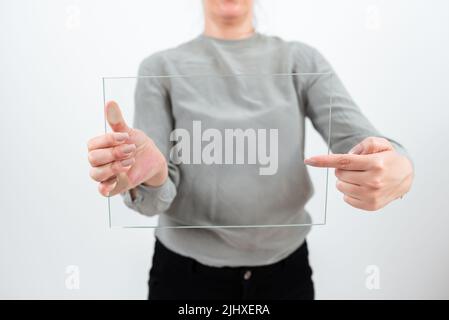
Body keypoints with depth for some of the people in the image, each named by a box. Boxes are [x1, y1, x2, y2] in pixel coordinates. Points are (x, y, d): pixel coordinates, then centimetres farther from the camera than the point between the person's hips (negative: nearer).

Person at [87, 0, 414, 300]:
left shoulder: (301, 60, -1)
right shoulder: (162, 68, -4)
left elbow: (358, 141, -12)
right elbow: (160, 195, -9)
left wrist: (398, 167, -35)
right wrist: (150, 172, -32)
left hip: (286, 269, 2)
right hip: (186, 272, -1)